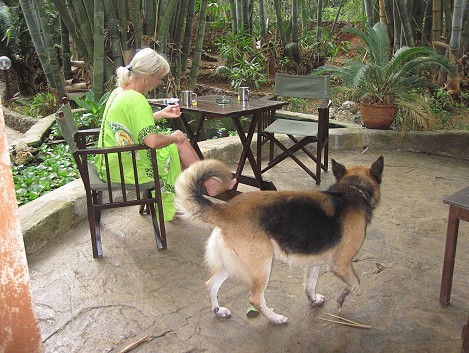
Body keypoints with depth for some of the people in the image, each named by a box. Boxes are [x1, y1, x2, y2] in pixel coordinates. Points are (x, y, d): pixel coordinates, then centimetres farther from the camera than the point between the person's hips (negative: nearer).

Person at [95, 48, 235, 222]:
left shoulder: (119, 91, 6)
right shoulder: (136, 100, -25)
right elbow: (153, 141, -33)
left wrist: (160, 114, 20)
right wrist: (173, 137, -14)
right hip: (126, 169, -9)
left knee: (180, 143, 11)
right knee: (180, 143, 2)